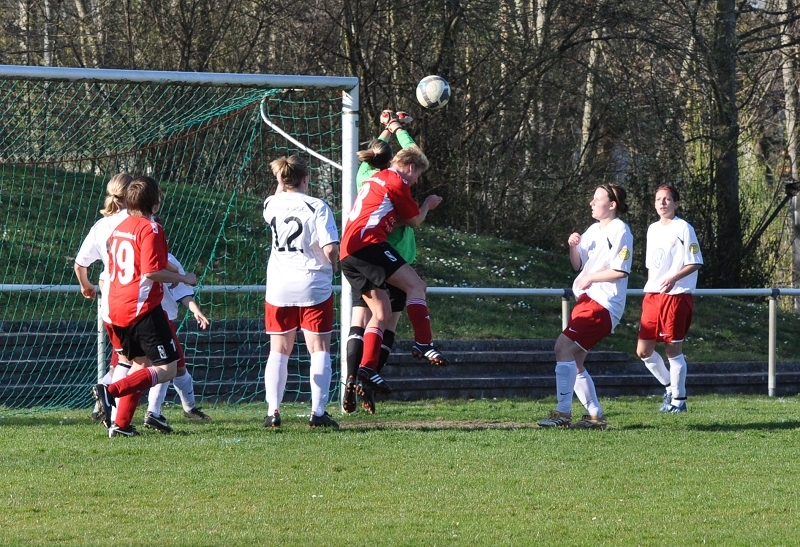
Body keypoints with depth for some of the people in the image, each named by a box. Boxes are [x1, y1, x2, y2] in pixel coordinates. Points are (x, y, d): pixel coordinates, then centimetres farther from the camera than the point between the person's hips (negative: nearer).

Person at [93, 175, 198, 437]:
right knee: (166, 368, -6)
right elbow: (152, 271, -20)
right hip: (143, 308, -9)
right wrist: (183, 278, -7)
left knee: (140, 364, 21)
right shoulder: (150, 229, -12)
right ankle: (112, 391, -23)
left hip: (117, 309, 9)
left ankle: (121, 423, 13)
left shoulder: (119, 228, 14)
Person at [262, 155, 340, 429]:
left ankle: (273, 411, 2)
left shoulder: (272, 205, 3)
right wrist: (331, 266, 4)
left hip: (279, 287, 3)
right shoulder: (317, 207, -9)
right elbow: (331, 249, -15)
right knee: (319, 349, 3)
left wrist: (282, 182, 21)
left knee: (279, 350, 10)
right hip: (314, 287, -3)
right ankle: (318, 412, -3)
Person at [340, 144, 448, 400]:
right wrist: (427, 205, 26)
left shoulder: (375, 179, 26)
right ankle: (423, 344, -14)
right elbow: (414, 220, 6)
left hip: (348, 253, 9)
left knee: (381, 311, 9)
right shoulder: (397, 182, -1)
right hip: (368, 243, -9)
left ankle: (366, 370, 0)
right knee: (415, 284, -6)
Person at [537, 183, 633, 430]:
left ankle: (563, 413, -22)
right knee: (574, 361, 9)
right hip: (587, 299, 10)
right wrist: (573, 247, 1)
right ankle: (595, 416, 14)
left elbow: (620, 271, -16)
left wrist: (590, 278, -10)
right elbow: (578, 265, 20)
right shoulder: (594, 231, 18)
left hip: (603, 304, -10)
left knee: (564, 347, -20)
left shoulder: (619, 231, -9)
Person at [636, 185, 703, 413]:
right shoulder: (653, 229, 15)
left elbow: (695, 263, -9)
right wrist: (650, 286, 16)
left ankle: (679, 399, 6)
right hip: (652, 296, 7)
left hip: (676, 296, -7)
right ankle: (670, 387, 23)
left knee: (673, 349, -4)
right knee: (643, 351, 4)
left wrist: (674, 277, -21)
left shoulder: (683, 229, -6)